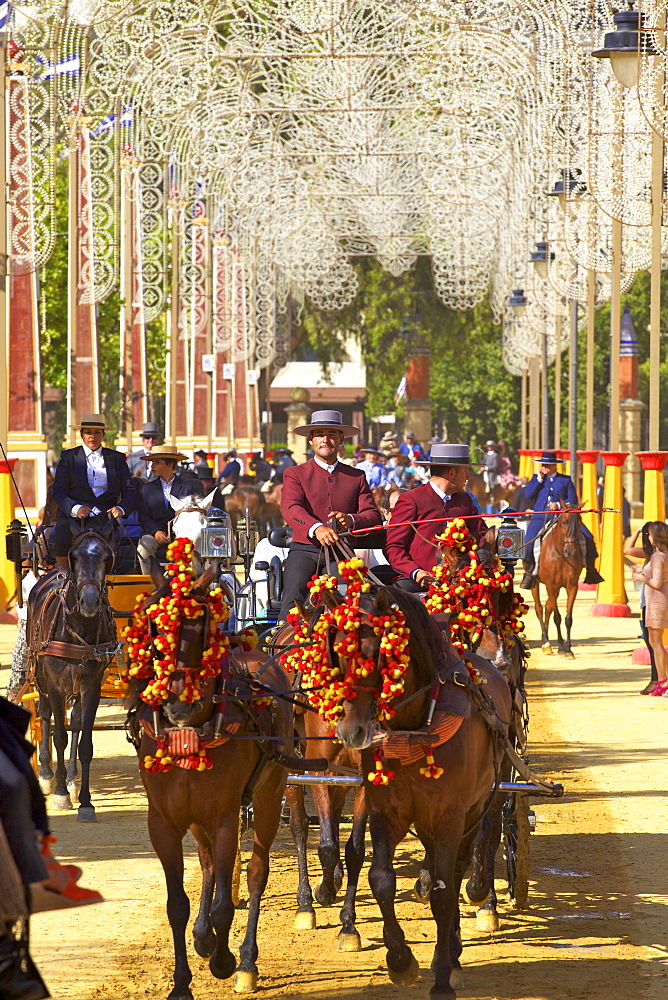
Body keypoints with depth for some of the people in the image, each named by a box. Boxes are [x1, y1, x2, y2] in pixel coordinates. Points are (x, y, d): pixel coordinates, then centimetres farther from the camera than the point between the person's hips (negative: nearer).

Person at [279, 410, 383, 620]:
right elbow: (290, 509, -6)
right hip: (305, 549, -1)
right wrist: (316, 528, -27)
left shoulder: (356, 477, 20)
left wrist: (351, 520, -15)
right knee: (294, 591, -28)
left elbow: (373, 517, 10)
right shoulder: (295, 475, 13)